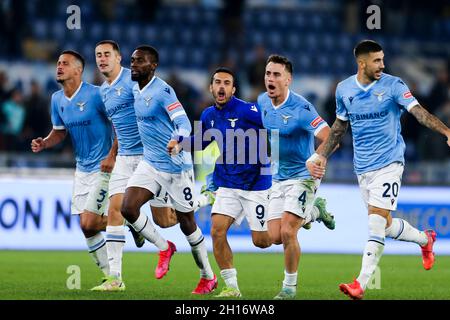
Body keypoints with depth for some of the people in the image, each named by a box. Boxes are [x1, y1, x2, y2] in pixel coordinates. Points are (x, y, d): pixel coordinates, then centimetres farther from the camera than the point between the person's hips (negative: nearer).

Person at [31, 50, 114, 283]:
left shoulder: (95, 94, -16)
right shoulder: (57, 99, 6)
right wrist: (44, 143, -3)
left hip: (103, 167, -7)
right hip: (82, 168, 7)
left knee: (89, 224, -13)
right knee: (86, 227, 3)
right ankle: (111, 275, 16)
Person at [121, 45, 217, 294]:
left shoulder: (162, 91, -18)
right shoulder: (135, 90, 5)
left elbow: (183, 122, -27)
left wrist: (177, 140, -48)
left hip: (175, 166, -7)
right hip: (149, 162, 7)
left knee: (187, 223, 4)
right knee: (128, 208, -12)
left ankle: (208, 277, 22)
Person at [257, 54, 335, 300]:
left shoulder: (300, 108, -22)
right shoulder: (263, 101, 1)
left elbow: (330, 138, -28)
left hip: (302, 176, -7)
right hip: (278, 178, 7)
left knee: (287, 233, -17)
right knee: (275, 237, 2)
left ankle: (290, 286, 4)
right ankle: (315, 211, 29)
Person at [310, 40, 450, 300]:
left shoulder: (393, 85, -7)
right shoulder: (344, 89, 5)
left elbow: (418, 111, -18)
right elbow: (340, 125, 20)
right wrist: (323, 156, 18)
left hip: (388, 163, -5)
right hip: (363, 168, 5)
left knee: (377, 222, -14)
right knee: (386, 225, 9)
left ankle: (362, 284, -14)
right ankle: (424, 239, 38)